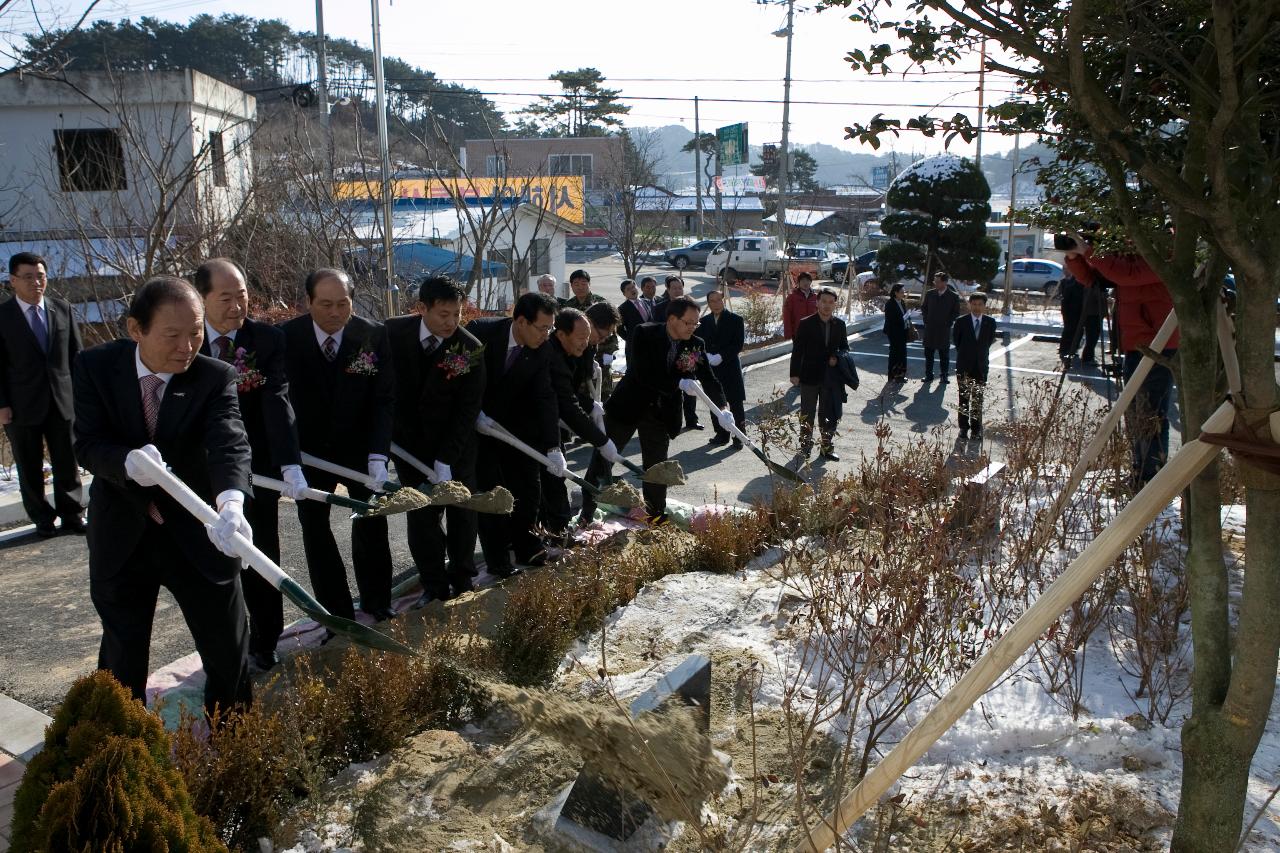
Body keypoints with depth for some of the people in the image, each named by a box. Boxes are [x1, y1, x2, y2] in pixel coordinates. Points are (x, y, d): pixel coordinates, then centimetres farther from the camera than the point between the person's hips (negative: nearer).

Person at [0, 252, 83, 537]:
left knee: (67, 463, 6)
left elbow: (76, 353, 8)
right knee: (30, 468, 8)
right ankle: (42, 519, 20)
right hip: (23, 405, -2)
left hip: (62, 401, 2)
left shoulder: (62, 308, 5)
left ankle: (71, 516, 18)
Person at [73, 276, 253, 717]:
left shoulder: (215, 377, -15)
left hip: (196, 533, -1)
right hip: (121, 535, 1)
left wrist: (231, 503, -51)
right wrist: (128, 462, -36)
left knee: (229, 652, 8)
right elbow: (87, 443, -12)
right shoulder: (95, 367, -10)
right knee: (122, 654, 17)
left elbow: (229, 443, -30)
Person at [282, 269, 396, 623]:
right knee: (314, 528, 5)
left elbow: (384, 399, -14)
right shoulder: (287, 337, -15)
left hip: (360, 447, 0)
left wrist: (378, 455, -24)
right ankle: (337, 614, 16)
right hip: (308, 449, 1)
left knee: (371, 524, 6)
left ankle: (378, 606, 21)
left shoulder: (374, 335, -15)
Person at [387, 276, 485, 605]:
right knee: (421, 515, 4)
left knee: (461, 513, 9)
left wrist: (446, 460, -21)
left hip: (455, 444, -1)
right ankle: (434, 586, 14)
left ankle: (462, 582, 24)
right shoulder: (393, 332, -14)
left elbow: (467, 410, -17)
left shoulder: (471, 349, -19)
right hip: (409, 442, 1)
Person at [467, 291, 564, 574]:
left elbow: (546, 398, -15)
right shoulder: (480, 331, -23)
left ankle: (524, 544, 25)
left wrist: (553, 447, -23)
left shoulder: (542, 351, -13)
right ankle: (498, 559, 8)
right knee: (491, 490, -4)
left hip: (514, 424, 4)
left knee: (529, 488, 5)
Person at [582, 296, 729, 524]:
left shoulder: (695, 345, -5)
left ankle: (656, 514, 26)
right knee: (603, 457, 5)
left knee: (656, 465, 10)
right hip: (628, 406, -3)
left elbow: (709, 379, -6)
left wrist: (721, 408, -21)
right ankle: (587, 513, 18)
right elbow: (644, 375, -26)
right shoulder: (644, 335, -17)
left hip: (661, 413, 3)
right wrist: (680, 383, -29)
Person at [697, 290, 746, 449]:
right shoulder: (703, 321, 8)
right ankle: (721, 435, 21)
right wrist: (707, 356, -13)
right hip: (710, 369, 4)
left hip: (730, 368, -4)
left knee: (736, 404, -1)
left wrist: (721, 356, -18)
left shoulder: (736, 320, -2)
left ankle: (739, 437, 6)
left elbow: (738, 345, -8)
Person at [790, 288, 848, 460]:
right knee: (807, 414, 8)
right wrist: (794, 373, -10)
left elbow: (844, 347, 13)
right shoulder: (806, 324, -6)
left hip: (831, 377, 3)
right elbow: (797, 349, -5)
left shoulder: (840, 325, 4)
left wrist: (838, 357, -9)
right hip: (810, 376, -2)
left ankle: (827, 447, 20)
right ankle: (805, 446, 19)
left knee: (830, 414, 9)